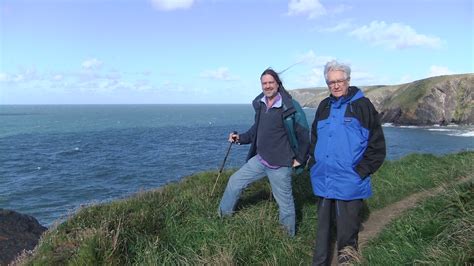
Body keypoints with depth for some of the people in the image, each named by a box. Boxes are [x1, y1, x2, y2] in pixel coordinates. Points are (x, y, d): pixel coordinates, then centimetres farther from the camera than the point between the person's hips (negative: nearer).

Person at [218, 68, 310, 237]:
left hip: (279, 165, -6)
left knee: (285, 202, 8)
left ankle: (289, 236, 29)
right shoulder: (260, 104, 4)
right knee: (235, 181, 13)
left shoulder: (290, 107, -16)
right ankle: (223, 216, 34)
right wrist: (240, 138, 5)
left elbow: (304, 134, -11)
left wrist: (300, 158, -9)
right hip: (259, 159, 6)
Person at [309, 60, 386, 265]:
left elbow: (377, 145, -5)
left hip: (349, 184, -5)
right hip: (323, 183, 5)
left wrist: (361, 171, -11)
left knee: (346, 234, 6)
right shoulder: (323, 107, 11)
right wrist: (313, 164, 10)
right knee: (323, 230, 17)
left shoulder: (362, 105, -5)